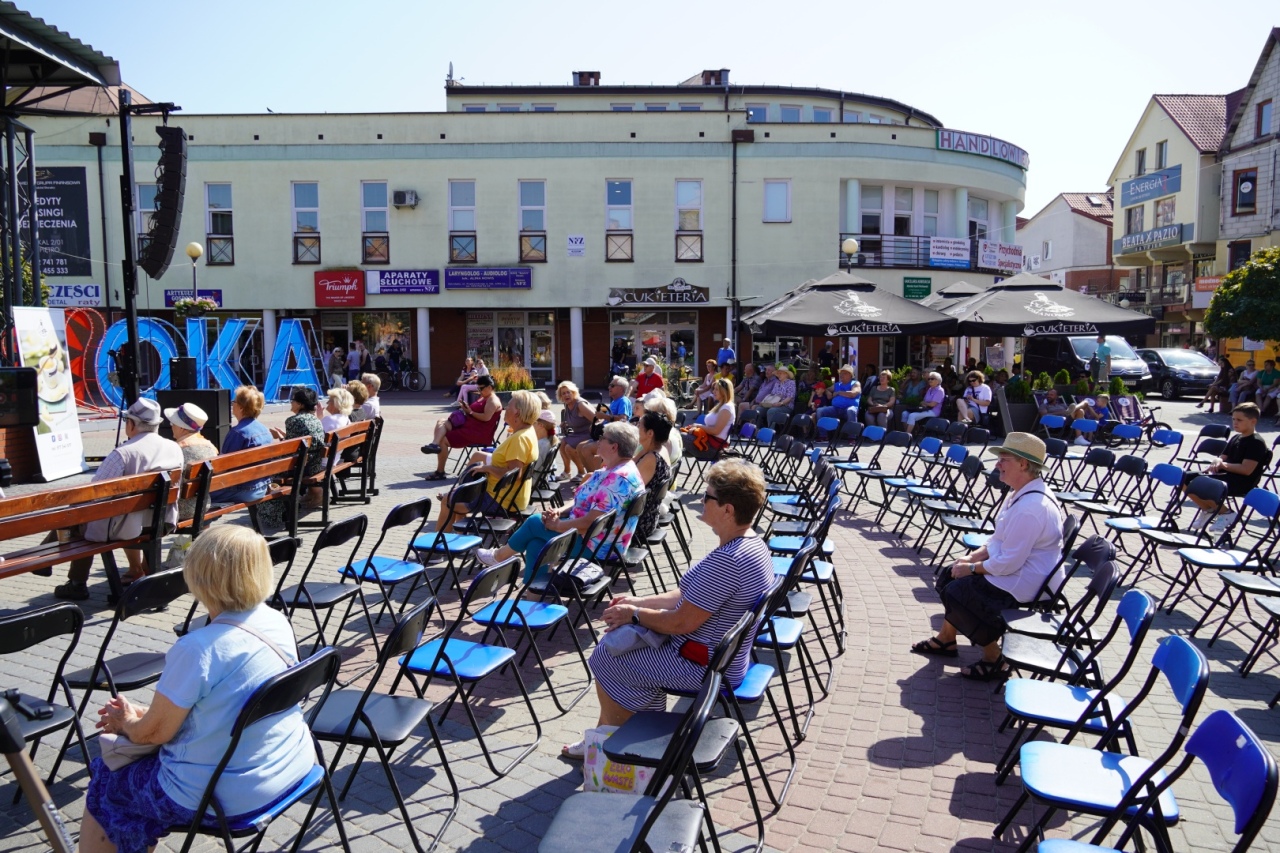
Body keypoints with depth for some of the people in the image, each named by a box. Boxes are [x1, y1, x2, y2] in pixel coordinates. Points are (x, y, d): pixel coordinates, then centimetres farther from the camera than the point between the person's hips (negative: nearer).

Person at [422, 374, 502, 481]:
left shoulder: (493, 400, -10)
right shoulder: (483, 398, 23)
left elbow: (486, 417, -23)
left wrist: (470, 412, -15)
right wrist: (466, 409, -1)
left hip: (478, 433, -10)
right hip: (468, 426, 10)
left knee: (443, 440, -13)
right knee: (442, 422, -8)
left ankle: (440, 472, -6)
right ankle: (435, 444, -33)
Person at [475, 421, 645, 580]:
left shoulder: (619, 479, -27)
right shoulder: (612, 470, 8)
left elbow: (590, 522, -29)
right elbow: (584, 502, 14)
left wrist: (556, 525, -16)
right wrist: (560, 511, -3)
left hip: (596, 545, -9)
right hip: (591, 535, 9)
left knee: (535, 522, 0)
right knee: (536, 544, 0)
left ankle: (500, 556, 26)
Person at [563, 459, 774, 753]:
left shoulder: (726, 560, -31)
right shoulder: (752, 542, 3)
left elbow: (682, 622, -26)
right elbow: (693, 598, 10)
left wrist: (634, 614, -10)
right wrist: (640, 602, 7)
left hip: (703, 666, -10)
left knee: (604, 660, 0)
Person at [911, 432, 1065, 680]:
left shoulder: (1030, 508, -30)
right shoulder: (1021, 492, 3)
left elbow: (1008, 563, -28)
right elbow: (999, 539, 13)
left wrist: (972, 568, -14)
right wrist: (972, 558, 2)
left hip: (1026, 586, -11)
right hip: (1015, 569, 11)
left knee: (956, 592, -12)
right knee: (949, 576, 13)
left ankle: (993, 660, 4)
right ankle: (946, 639, 31)